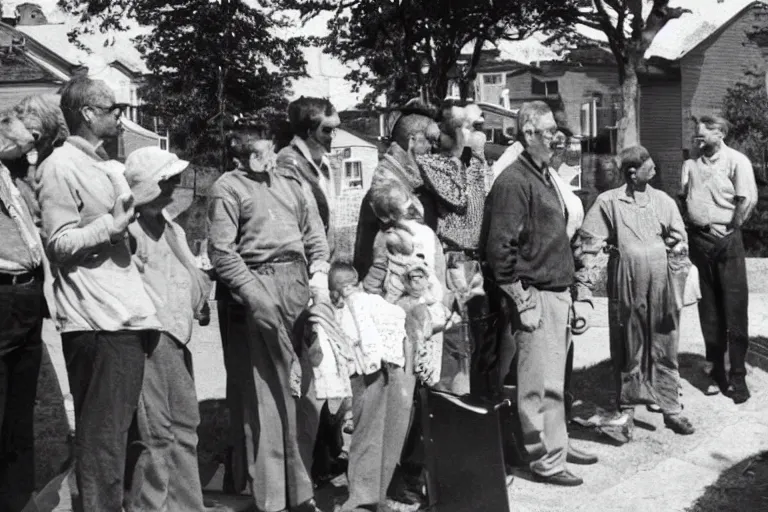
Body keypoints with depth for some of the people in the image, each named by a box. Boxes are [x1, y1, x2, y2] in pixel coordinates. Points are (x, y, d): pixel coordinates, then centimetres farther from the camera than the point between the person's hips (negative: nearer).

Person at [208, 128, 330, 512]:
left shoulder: (293, 183, 18)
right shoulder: (228, 188, 3)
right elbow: (221, 252, -5)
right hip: (259, 283, -4)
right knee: (270, 390, -5)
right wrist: (255, 293, -13)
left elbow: (315, 237, 20)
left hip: (299, 281, 5)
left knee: (303, 386, 2)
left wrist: (319, 279, 5)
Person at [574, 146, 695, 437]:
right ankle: (626, 407, 22)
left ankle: (671, 407, 15)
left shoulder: (663, 201, 5)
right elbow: (589, 245, -3)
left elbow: (679, 243, 9)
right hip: (625, 286, -2)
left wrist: (681, 286, 4)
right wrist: (584, 285, -9)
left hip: (661, 286, 2)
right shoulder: (608, 202, -3)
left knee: (664, 348, 6)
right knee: (627, 349, 9)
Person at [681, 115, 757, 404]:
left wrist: (730, 229, -9)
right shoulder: (691, 164, 12)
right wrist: (689, 224, 6)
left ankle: (737, 377, 3)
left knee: (735, 309, -3)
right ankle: (717, 372, 18)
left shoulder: (736, 161, -6)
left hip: (726, 241, -5)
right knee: (708, 309, 9)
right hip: (698, 240, 5)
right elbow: (683, 198, 18)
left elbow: (748, 200, -11)